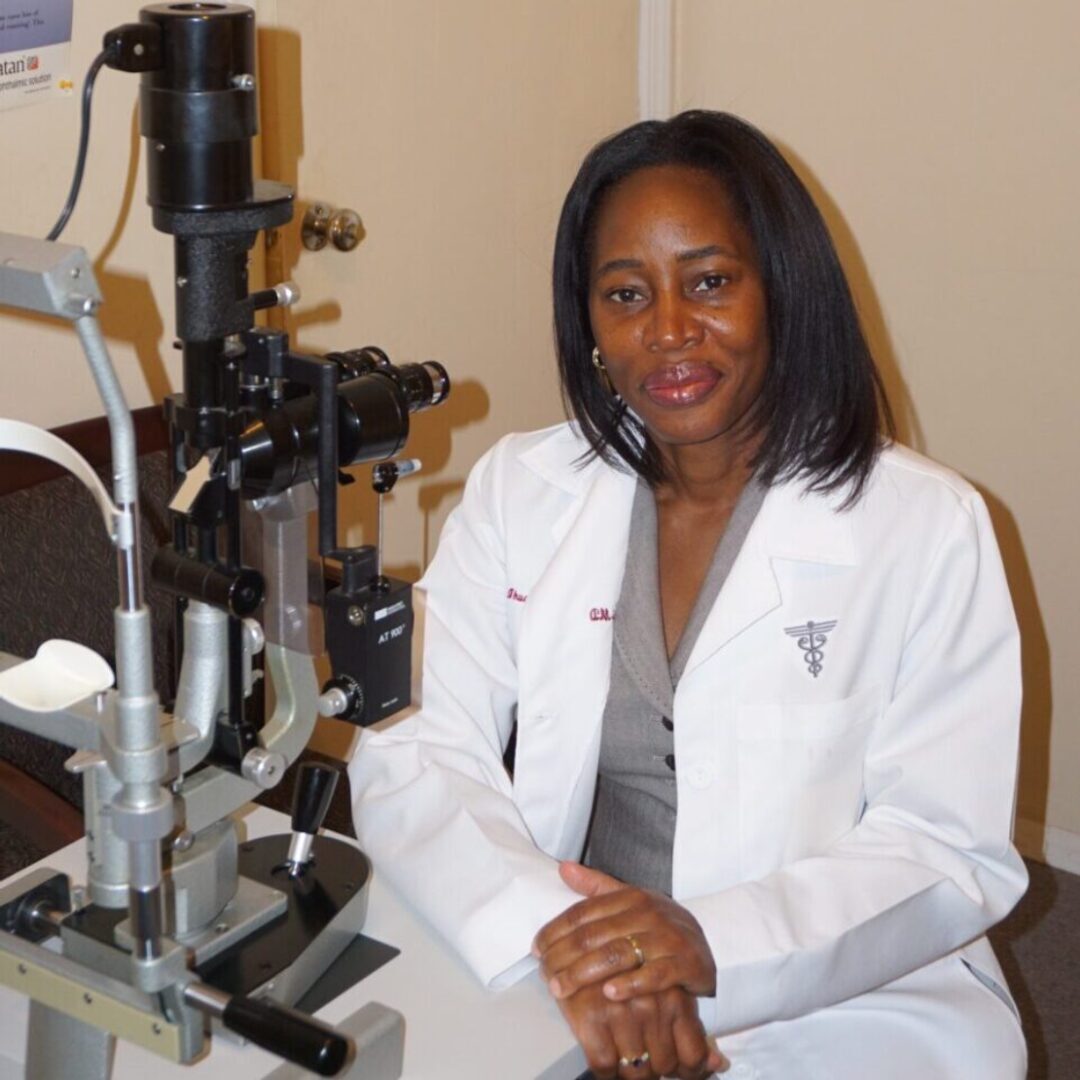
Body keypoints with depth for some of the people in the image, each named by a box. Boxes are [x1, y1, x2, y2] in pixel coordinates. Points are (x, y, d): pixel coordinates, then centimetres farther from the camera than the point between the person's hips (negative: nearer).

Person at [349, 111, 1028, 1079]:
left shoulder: (928, 529, -4)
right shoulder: (517, 493, 4)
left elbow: (954, 854, -7)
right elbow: (416, 755, -4)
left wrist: (715, 946, -22)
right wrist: (561, 940, -22)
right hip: (561, 1002, 2)